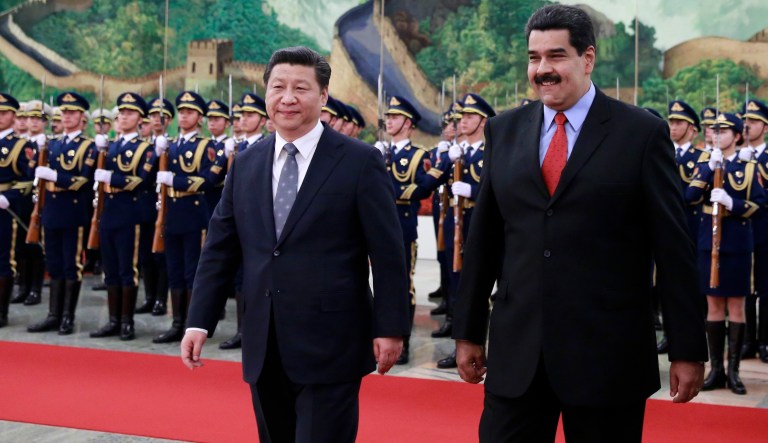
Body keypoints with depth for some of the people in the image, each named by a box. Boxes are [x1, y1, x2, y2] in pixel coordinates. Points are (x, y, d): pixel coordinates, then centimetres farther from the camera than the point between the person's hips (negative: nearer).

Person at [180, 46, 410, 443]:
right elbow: (219, 250, 9)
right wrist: (199, 321, 3)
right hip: (264, 349, 5)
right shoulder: (246, 165, 9)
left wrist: (390, 328, -9)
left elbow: (387, 254, -6)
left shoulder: (359, 162, -5)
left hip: (330, 347, -5)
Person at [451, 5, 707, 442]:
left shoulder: (643, 133, -4)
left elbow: (674, 247, -4)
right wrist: (468, 331, 12)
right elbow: (483, 238, 11)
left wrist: (688, 349, -4)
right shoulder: (504, 131, 8)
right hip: (516, 351, 3)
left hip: (608, 353, -3)